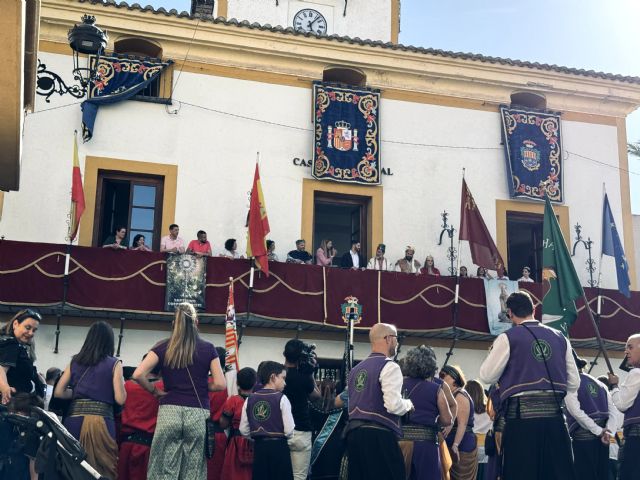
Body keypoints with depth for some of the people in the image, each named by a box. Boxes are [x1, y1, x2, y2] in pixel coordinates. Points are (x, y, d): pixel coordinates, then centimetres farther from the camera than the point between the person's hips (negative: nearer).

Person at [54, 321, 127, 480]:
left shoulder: (75, 361, 11)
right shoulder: (114, 364, 0)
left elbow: (59, 392, 8)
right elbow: (120, 399, -4)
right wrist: (121, 382, 14)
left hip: (75, 418, 4)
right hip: (101, 421, -3)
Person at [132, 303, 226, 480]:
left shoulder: (163, 348, 5)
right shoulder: (208, 349, 5)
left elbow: (138, 375, -6)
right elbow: (220, 384, 1)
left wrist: (155, 391, 8)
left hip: (169, 412, 0)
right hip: (198, 414, 0)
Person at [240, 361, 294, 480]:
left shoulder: (250, 399, 4)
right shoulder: (281, 398, -9)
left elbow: (243, 430, 4)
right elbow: (289, 430, -12)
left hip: (259, 447, 4)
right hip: (278, 447, -4)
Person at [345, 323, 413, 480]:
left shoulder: (357, 368, 18)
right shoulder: (389, 366, -7)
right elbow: (393, 405, -17)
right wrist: (408, 404, 2)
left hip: (353, 432, 8)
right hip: (379, 435, -8)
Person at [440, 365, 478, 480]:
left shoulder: (460, 395, -9)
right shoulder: (451, 396, 18)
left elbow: (462, 424, -18)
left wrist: (455, 445, -27)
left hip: (462, 445, -9)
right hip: (451, 444, 9)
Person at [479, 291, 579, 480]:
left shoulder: (508, 338, -2)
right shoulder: (560, 338, 12)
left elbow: (487, 376, 1)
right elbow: (574, 382, 13)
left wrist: (493, 352, 18)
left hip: (522, 416, -4)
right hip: (554, 415, 4)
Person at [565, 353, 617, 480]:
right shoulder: (598, 384, 17)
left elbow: (576, 411, -16)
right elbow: (613, 411, 9)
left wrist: (599, 431, -13)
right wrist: (608, 431, -3)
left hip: (583, 438, -7)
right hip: (601, 439, 7)